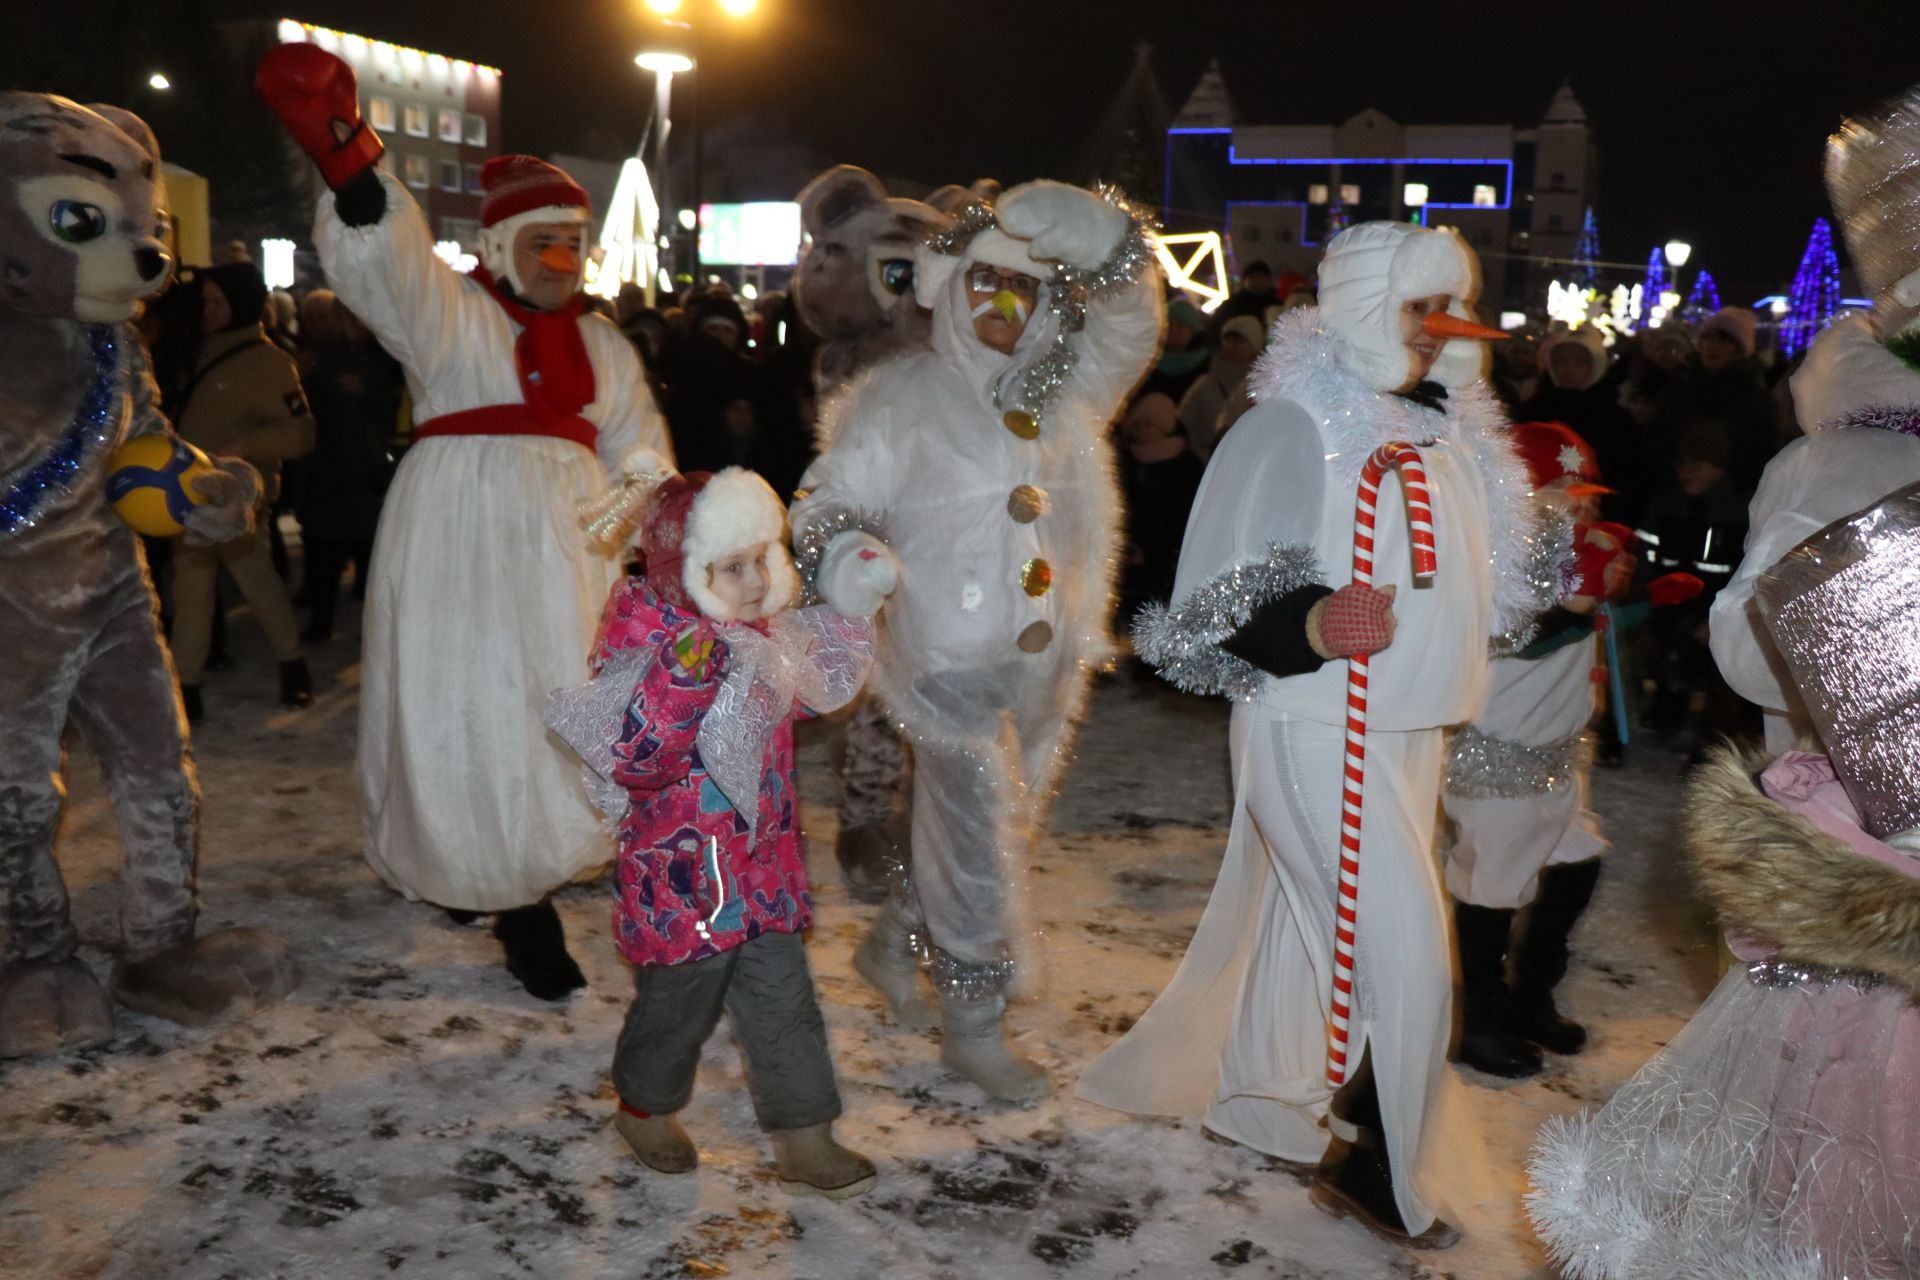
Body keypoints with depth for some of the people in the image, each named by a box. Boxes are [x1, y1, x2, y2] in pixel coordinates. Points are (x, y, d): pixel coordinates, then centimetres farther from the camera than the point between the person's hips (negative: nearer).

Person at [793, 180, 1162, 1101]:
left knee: (999, 834, 19)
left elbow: (1132, 298, 6)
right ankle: (974, 1027, 23)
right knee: (978, 851, 2)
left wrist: (1080, 231, -11)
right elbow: (832, 505, -2)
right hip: (954, 664, -5)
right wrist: (848, 556, -23)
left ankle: (891, 945, 44)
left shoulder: (1067, 387, 7)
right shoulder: (901, 399, -3)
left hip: (1050, 664, 6)